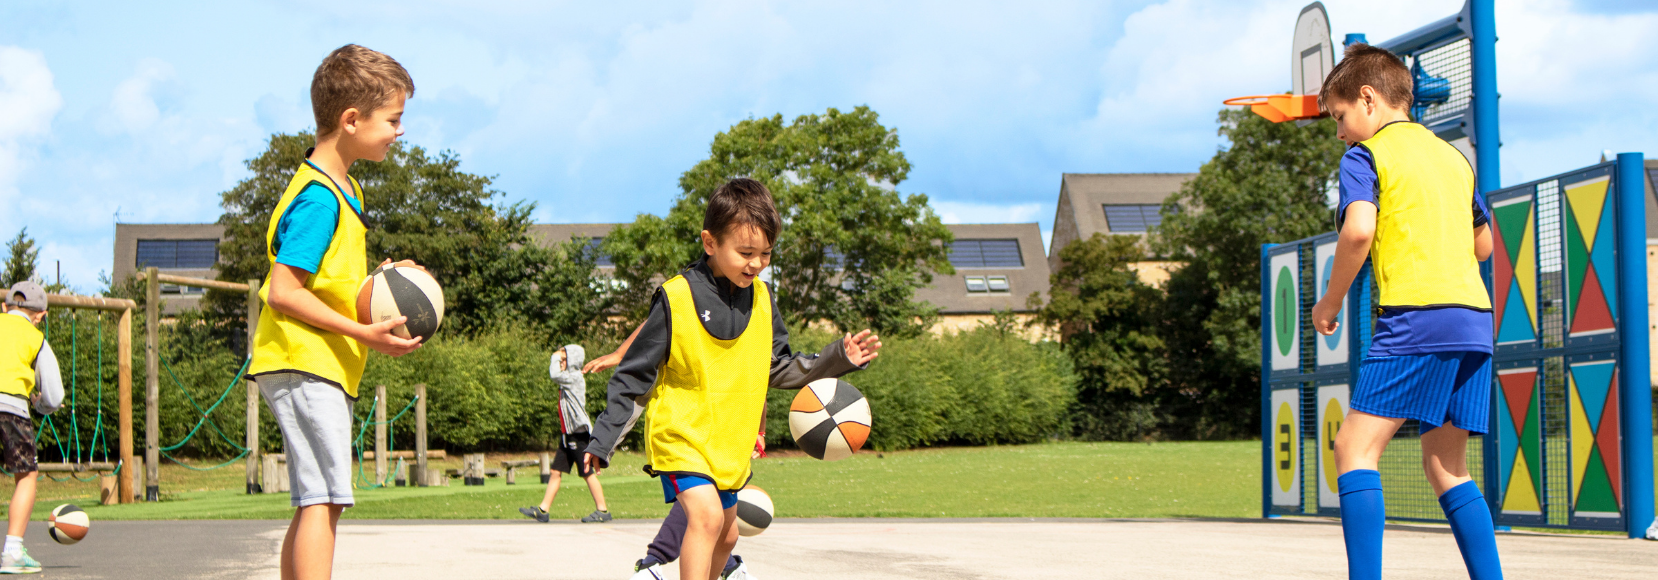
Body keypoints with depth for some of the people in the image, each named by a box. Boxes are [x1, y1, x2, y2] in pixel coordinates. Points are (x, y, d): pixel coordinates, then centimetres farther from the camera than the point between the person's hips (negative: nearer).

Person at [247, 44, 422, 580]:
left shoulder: (341, 188, 17)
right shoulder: (320, 199, -16)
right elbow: (283, 291, -20)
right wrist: (362, 333, -20)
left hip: (317, 367, 10)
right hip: (306, 363, -10)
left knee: (314, 504, 12)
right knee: (323, 498, -16)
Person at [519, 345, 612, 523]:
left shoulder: (576, 377, -12)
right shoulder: (568, 380, 16)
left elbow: (555, 375, -24)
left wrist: (556, 357, -11)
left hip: (579, 435, -10)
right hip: (567, 435, 10)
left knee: (588, 473, -5)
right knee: (556, 472, 6)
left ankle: (602, 511, 1)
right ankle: (543, 510, 5)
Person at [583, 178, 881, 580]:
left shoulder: (762, 299, 2)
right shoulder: (676, 298, -15)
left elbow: (778, 370, 11)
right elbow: (634, 376, -10)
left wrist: (838, 359, -1)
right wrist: (603, 440, -11)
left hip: (729, 442, 7)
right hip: (680, 439, -7)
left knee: (724, 536, 17)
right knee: (706, 516, -27)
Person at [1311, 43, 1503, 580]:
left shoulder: (1366, 155, 1)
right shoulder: (1453, 156, 22)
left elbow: (1358, 229, -15)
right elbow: (1483, 244, 29)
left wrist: (1331, 300, -4)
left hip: (1415, 316, -8)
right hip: (1475, 316, 8)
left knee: (1355, 446, -7)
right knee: (1445, 466, 11)